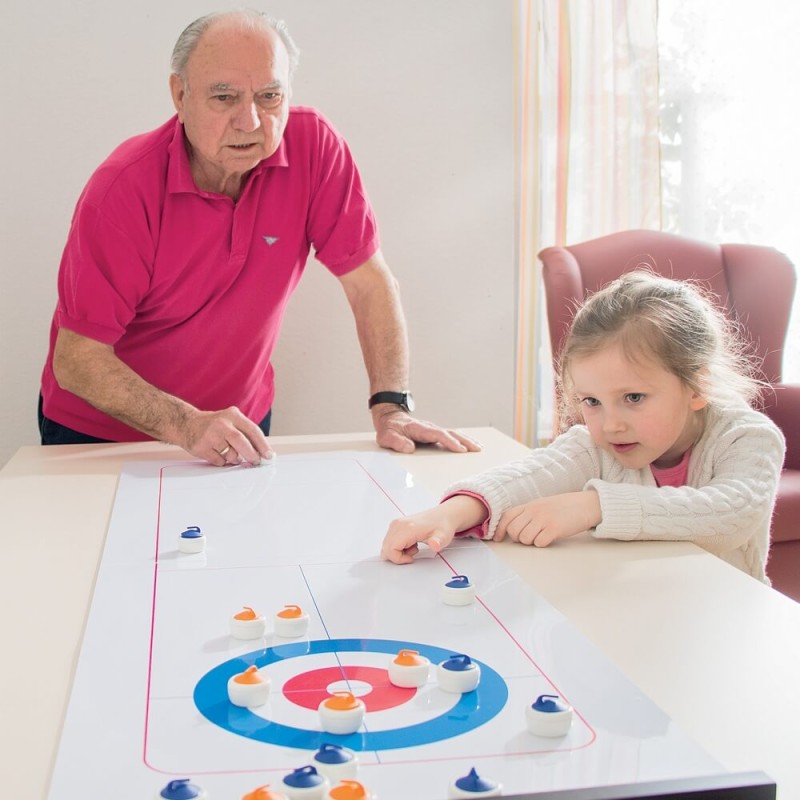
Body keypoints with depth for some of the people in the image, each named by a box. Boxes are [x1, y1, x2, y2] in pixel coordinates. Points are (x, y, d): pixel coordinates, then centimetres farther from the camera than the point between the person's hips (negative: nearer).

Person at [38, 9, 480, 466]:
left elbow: (368, 282, -10)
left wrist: (392, 407, -20)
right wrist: (186, 426, -33)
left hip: (240, 428, 1)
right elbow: (77, 359, -22)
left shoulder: (313, 146, -15)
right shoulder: (123, 189, -23)